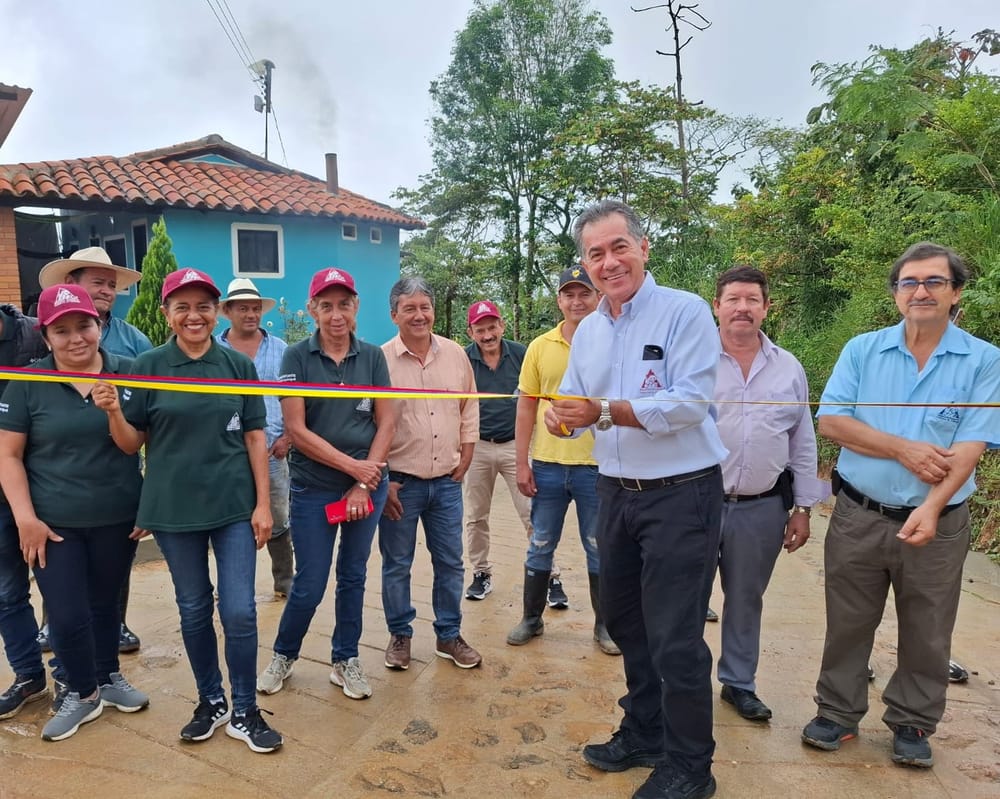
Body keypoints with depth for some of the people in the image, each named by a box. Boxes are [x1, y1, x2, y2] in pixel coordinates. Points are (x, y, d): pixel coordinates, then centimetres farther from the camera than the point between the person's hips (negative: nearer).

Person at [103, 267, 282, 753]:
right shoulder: (147, 367, -1)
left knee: (239, 611, 0)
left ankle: (244, 712, 18)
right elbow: (131, 443, 2)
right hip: (174, 509, 1)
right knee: (194, 610, 13)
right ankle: (210, 701, 32)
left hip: (235, 506, 0)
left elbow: (254, 437, 2)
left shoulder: (239, 365, 0)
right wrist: (111, 409, -17)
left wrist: (263, 503, -2)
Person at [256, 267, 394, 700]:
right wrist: (353, 465, -14)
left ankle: (345, 661, 32)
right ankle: (283, 656, 32)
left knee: (353, 577, 14)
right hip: (313, 489, -2)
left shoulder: (372, 356, 1)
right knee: (310, 584, 5)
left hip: (368, 486, 3)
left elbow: (385, 423, 0)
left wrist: (364, 484, -8)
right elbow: (296, 429, -11)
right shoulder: (297, 357, -6)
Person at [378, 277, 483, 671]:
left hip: (447, 481, 3)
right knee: (396, 565, 10)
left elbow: (469, 409, 10)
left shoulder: (456, 354, 2)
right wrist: (383, 480, -8)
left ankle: (449, 635, 29)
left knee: (450, 563, 12)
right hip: (400, 482, -3)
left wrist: (464, 460, 5)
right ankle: (400, 635, 29)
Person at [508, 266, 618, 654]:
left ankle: (605, 624, 29)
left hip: (598, 465, -2)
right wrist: (522, 463, 2)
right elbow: (526, 406, 5)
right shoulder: (540, 347, 3)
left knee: (600, 549, 12)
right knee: (540, 546, 14)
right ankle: (531, 618, 31)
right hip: (547, 463, 2)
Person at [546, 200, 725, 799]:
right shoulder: (587, 331, 9)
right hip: (617, 494, 7)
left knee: (675, 639, 1)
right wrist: (562, 417, -14)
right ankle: (644, 735, 40)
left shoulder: (686, 312, -12)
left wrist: (604, 410, -28)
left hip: (681, 495, -7)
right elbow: (575, 404, 9)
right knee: (625, 623, 19)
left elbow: (690, 402, -23)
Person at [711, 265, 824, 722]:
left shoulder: (789, 369, 6)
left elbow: (803, 444, 11)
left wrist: (803, 507, 9)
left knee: (746, 600, 17)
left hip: (762, 509, 3)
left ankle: (739, 683, 34)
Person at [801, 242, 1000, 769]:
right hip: (858, 517, 1)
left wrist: (931, 507, -25)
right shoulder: (862, 350, 1)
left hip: (938, 524, 0)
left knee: (926, 635, 14)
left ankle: (912, 724, 34)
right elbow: (831, 422, -6)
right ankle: (837, 713, 30)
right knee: (847, 625, 12)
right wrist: (902, 449, -16)